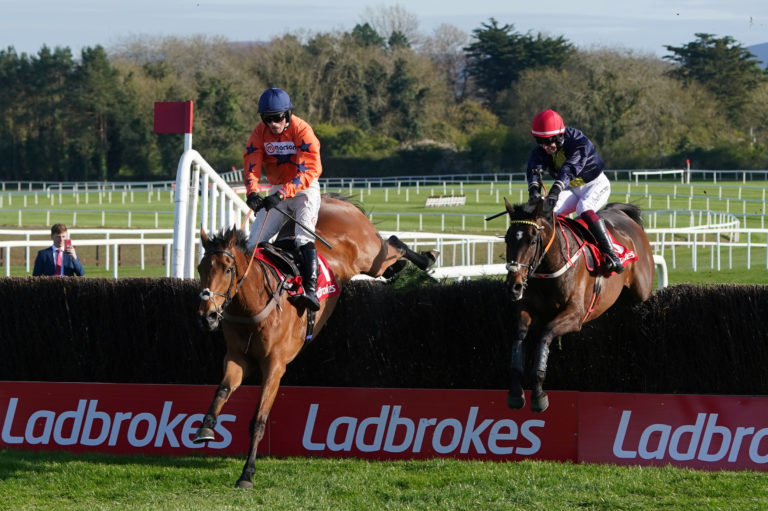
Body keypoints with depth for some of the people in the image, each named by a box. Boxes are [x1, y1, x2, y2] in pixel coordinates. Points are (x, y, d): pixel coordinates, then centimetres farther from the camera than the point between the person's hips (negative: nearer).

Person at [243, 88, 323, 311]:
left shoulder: (302, 131, -19)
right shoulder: (260, 133, -4)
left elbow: (309, 170, -28)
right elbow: (251, 164, -10)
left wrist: (283, 194, -40)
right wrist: (252, 192, -31)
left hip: (305, 189, -5)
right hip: (278, 191, 5)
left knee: (303, 238, -26)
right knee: (254, 241, -4)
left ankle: (310, 290, -35)